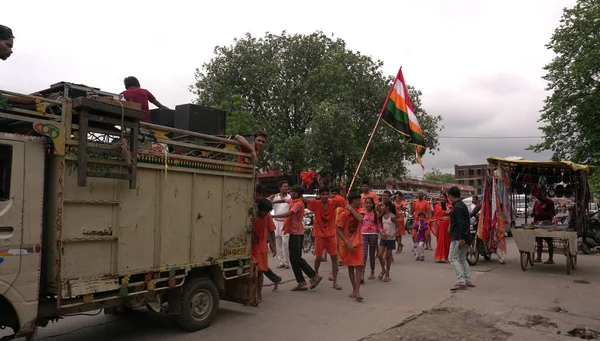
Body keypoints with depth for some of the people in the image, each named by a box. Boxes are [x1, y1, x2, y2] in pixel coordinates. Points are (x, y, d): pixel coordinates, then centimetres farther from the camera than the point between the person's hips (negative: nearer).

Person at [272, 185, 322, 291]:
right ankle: (301, 282, 14)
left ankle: (314, 276, 2)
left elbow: (288, 214, -28)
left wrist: (272, 216, -30)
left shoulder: (298, 203, -16)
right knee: (294, 258, 9)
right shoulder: (293, 201, 11)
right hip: (293, 233, 9)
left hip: (297, 234, -9)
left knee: (296, 258, -8)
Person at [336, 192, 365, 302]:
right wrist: (347, 243, -17)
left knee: (359, 266, -8)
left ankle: (357, 291, -12)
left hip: (358, 243, 3)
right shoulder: (344, 214, -11)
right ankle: (354, 290, 19)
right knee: (350, 267, 8)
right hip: (347, 244, -3)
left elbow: (360, 219, -17)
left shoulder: (357, 211, 6)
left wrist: (351, 209, -16)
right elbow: (339, 230, -12)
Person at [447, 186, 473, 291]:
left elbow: (461, 223, -23)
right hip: (465, 237, 10)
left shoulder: (457, 207, -16)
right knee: (462, 258, 16)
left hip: (458, 238, -10)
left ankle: (461, 281, -10)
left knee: (452, 258, -7)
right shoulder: (463, 205, 16)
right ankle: (468, 281, 17)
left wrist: (461, 238, -25)